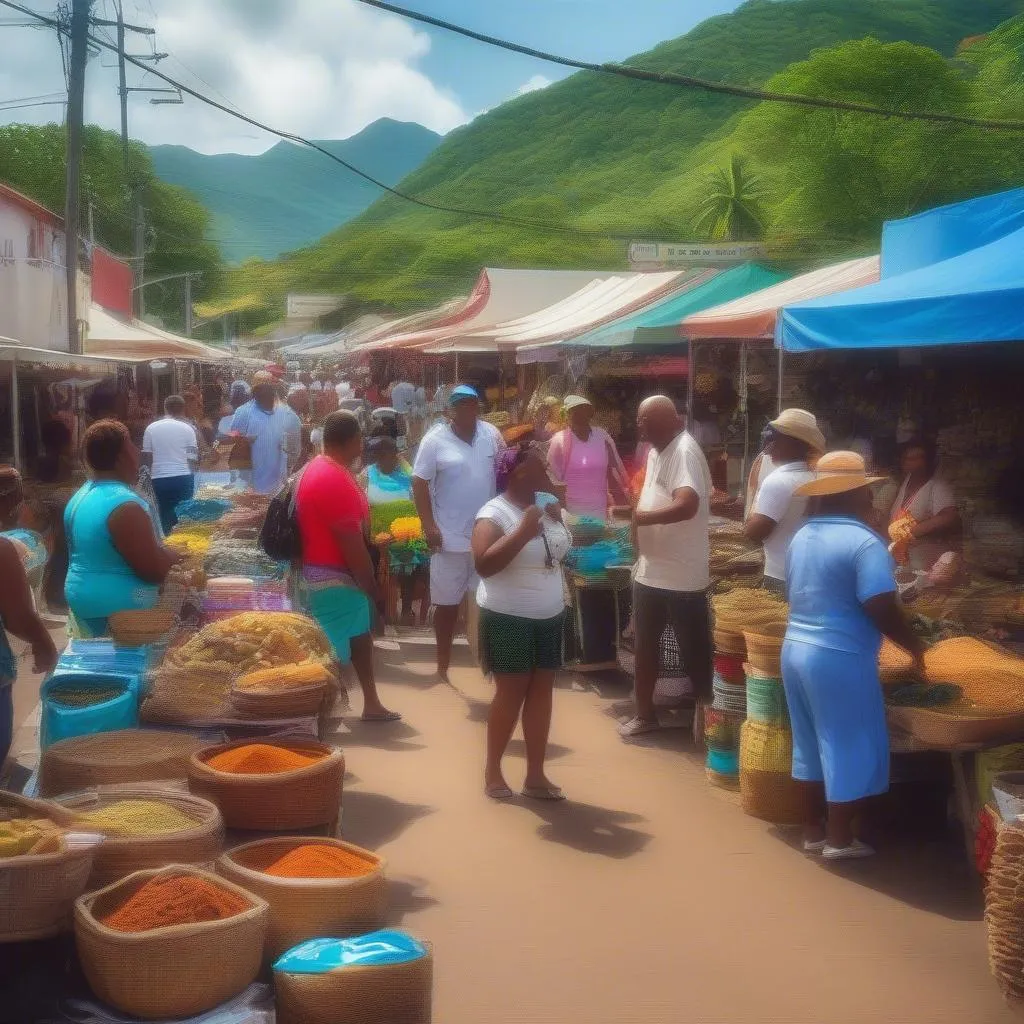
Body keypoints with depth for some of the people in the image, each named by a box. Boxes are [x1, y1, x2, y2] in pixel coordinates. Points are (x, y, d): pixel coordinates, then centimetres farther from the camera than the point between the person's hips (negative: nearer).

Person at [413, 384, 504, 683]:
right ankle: (443, 665, 19)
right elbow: (419, 483, -8)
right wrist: (429, 526, -15)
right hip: (450, 537, -3)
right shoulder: (435, 439, -7)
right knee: (447, 603, 6)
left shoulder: (491, 434, 3)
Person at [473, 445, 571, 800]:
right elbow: (484, 565, -28)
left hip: (549, 617, 7)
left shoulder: (548, 506, 7)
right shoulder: (494, 513, -15)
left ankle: (535, 775, 16)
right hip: (509, 619, -7)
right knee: (510, 692, 1)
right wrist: (523, 532, -30)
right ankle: (492, 770, 17)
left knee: (541, 691, 8)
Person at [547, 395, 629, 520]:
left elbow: (615, 472, 10)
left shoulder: (602, 437, 1)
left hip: (599, 511, 3)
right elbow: (553, 478, -3)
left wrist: (624, 503, 10)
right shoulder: (559, 440, -7)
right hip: (572, 512, -3)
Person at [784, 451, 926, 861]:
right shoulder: (864, 542, -16)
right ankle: (839, 838, 14)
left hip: (796, 649, 8)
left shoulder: (802, 536, 9)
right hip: (840, 658, -8)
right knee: (849, 747, 5)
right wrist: (914, 646, -7)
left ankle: (812, 830, 26)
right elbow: (882, 609, -20)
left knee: (811, 743, 17)